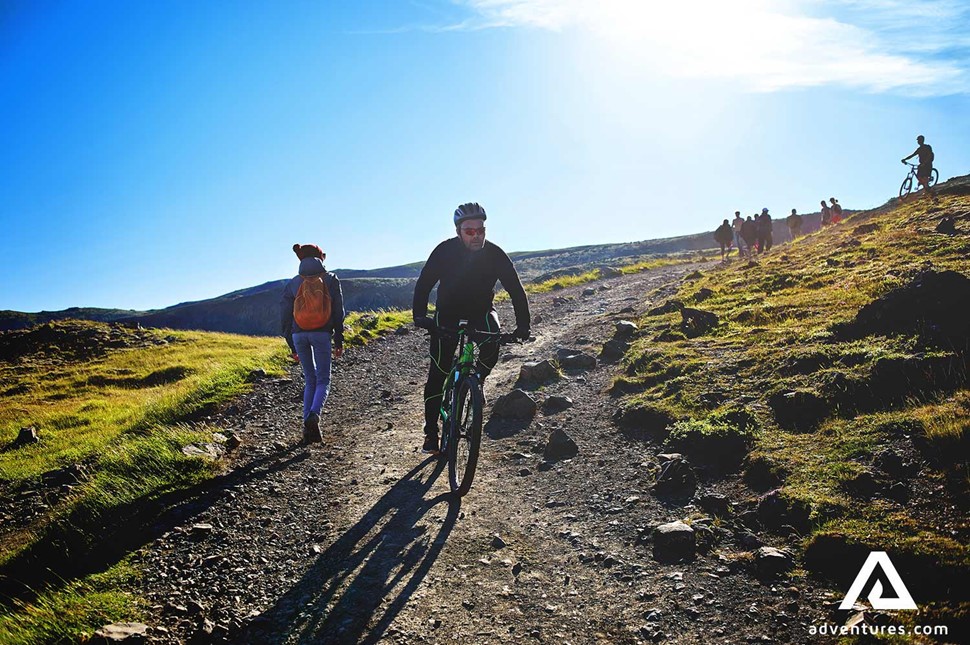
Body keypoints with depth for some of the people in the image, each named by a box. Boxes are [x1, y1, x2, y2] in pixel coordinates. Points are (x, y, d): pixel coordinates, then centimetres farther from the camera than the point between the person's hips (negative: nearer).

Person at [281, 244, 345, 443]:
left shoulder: (293, 283, 12)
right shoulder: (330, 280, 5)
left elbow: (285, 316, 10)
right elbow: (338, 312, 1)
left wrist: (292, 345, 17)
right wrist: (339, 341, 7)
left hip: (298, 334, 3)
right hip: (321, 334, -3)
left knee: (310, 380, 15)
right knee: (323, 380, 6)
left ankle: (308, 427, 6)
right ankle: (313, 415, -21)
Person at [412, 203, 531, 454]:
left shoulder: (495, 254, -20)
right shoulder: (445, 251, -21)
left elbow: (516, 289, -18)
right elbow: (423, 284, -21)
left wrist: (523, 325, -28)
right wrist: (419, 316, -36)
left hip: (481, 311, 1)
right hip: (448, 312, -1)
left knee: (492, 346, -31)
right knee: (438, 373, -7)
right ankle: (431, 433, 3)